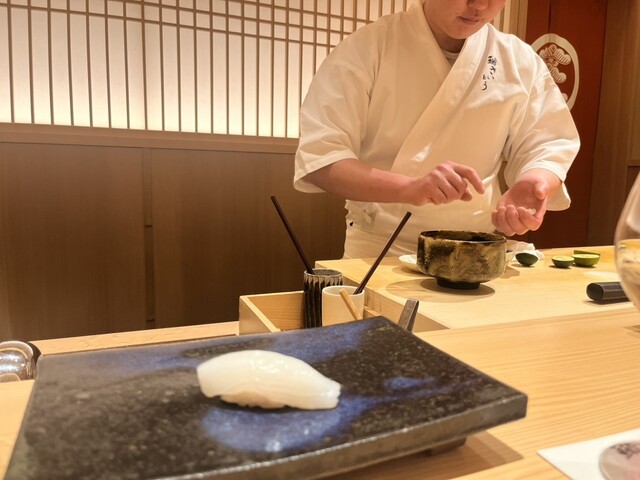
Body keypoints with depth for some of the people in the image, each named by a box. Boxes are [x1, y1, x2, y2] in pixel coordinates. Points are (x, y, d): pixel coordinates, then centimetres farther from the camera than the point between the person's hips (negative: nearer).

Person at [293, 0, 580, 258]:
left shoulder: (521, 61, 1)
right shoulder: (367, 48, -10)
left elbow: (546, 145, 5)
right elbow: (319, 157, -17)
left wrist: (534, 184, -19)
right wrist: (409, 188, -32)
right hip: (379, 252, -3)